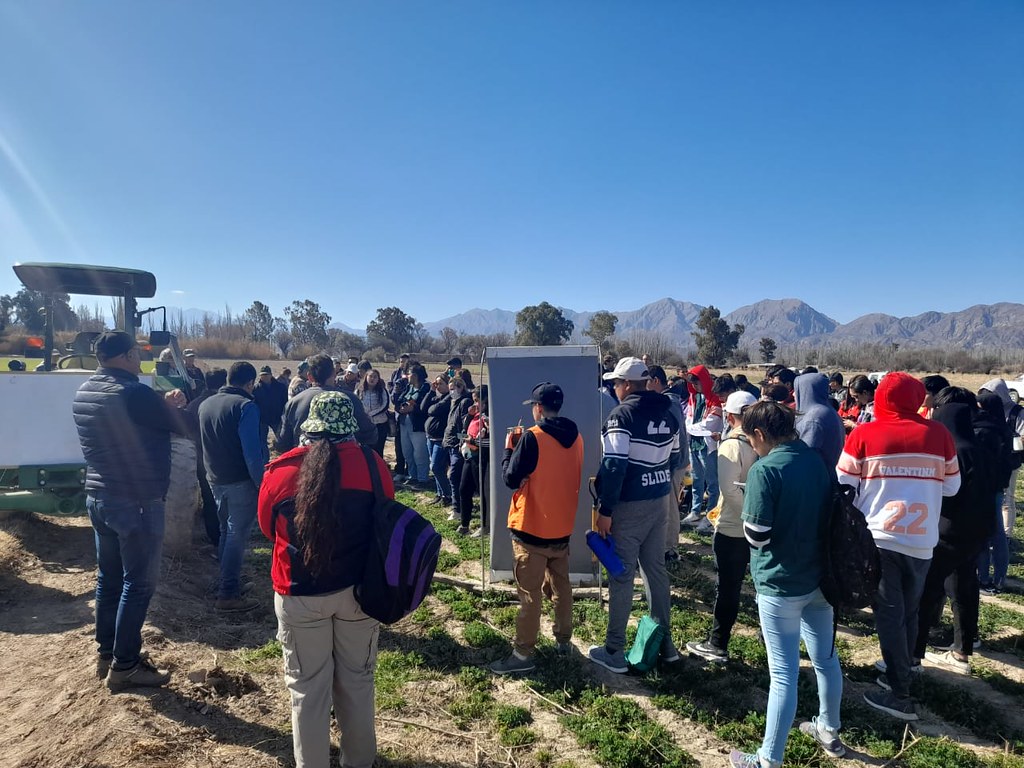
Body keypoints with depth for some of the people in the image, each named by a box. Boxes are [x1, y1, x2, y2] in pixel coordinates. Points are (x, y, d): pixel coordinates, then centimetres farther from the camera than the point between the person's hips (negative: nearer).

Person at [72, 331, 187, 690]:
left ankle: (106, 652, 31)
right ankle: (124, 666, 11)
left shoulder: (84, 391, 7)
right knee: (138, 583, 2)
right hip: (136, 501, -9)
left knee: (109, 577, 19)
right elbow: (185, 425, -14)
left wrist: (165, 404, 9)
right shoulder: (134, 394, -21)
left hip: (98, 497, 9)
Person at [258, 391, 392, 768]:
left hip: (300, 594, -1)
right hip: (358, 590, 1)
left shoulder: (280, 471, -10)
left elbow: (268, 529, 7)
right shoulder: (373, 465, -10)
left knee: (308, 687, 16)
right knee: (357, 681, 20)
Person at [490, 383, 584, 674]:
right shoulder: (575, 436, 3)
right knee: (560, 584, 18)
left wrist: (509, 448, 0)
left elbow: (511, 479, -15)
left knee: (529, 592, 0)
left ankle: (523, 653, 8)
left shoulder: (533, 437, -18)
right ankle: (563, 639, 29)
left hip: (531, 527, -7)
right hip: (563, 526, 7)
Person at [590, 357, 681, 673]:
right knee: (656, 570, 17)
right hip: (659, 501, 7)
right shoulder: (668, 412, 8)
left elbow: (614, 466, -20)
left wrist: (605, 510, -16)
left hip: (629, 505, -7)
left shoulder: (623, 414, -15)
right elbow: (674, 459, 15)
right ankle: (664, 642, 27)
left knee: (622, 577, 1)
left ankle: (614, 652, 11)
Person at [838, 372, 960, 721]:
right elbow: (952, 486, 8)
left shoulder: (863, 434, -8)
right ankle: (896, 676, 30)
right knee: (909, 613, 18)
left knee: (889, 614, 6)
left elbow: (843, 487, -4)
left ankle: (899, 695, 9)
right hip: (922, 541, 3)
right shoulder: (938, 433, -2)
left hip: (879, 538, -2)